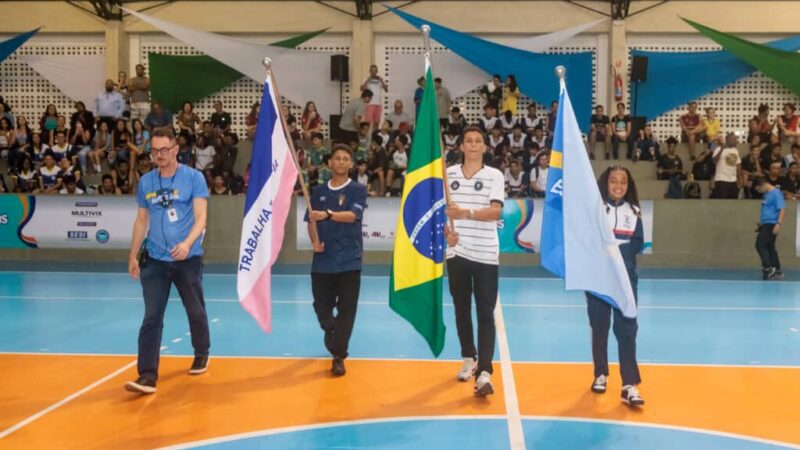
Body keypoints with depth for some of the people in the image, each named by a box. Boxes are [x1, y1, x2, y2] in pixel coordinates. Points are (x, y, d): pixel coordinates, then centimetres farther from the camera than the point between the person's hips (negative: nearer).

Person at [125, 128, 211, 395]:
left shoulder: (194, 178, -5)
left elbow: (201, 217, -11)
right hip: (154, 260, 2)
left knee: (195, 311, 13)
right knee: (152, 317, -5)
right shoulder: (145, 182, 6)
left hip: (188, 259, -2)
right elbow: (141, 220, 15)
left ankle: (202, 354, 38)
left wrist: (187, 243, -28)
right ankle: (147, 375, -6)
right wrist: (133, 255, 14)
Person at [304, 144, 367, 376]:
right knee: (321, 305, 9)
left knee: (346, 309, -3)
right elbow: (311, 221, 9)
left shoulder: (358, 190, -2)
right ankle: (335, 342, 36)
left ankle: (339, 356, 4)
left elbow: (352, 215, -18)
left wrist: (327, 215, -33)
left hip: (349, 260, -3)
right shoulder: (318, 191, 9)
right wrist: (315, 241, -10)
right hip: (322, 259, 3)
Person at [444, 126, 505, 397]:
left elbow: (496, 212, -14)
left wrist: (466, 213, -29)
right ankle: (469, 359, 30)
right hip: (457, 252, 3)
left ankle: (484, 372, -9)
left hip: (485, 254, -3)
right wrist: (446, 230, -9)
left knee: (486, 314, -5)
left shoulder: (494, 176, -2)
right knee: (462, 310, 13)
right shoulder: (448, 174, 6)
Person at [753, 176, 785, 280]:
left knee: (760, 244, -15)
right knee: (769, 247, 11)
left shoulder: (776, 193, -12)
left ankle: (768, 268, -11)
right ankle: (777, 271, 16)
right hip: (766, 224, 10)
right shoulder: (766, 194, 16)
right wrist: (761, 224, 26)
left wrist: (779, 224, -26)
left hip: (771, 224, -10)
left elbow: (782, 209, -18)